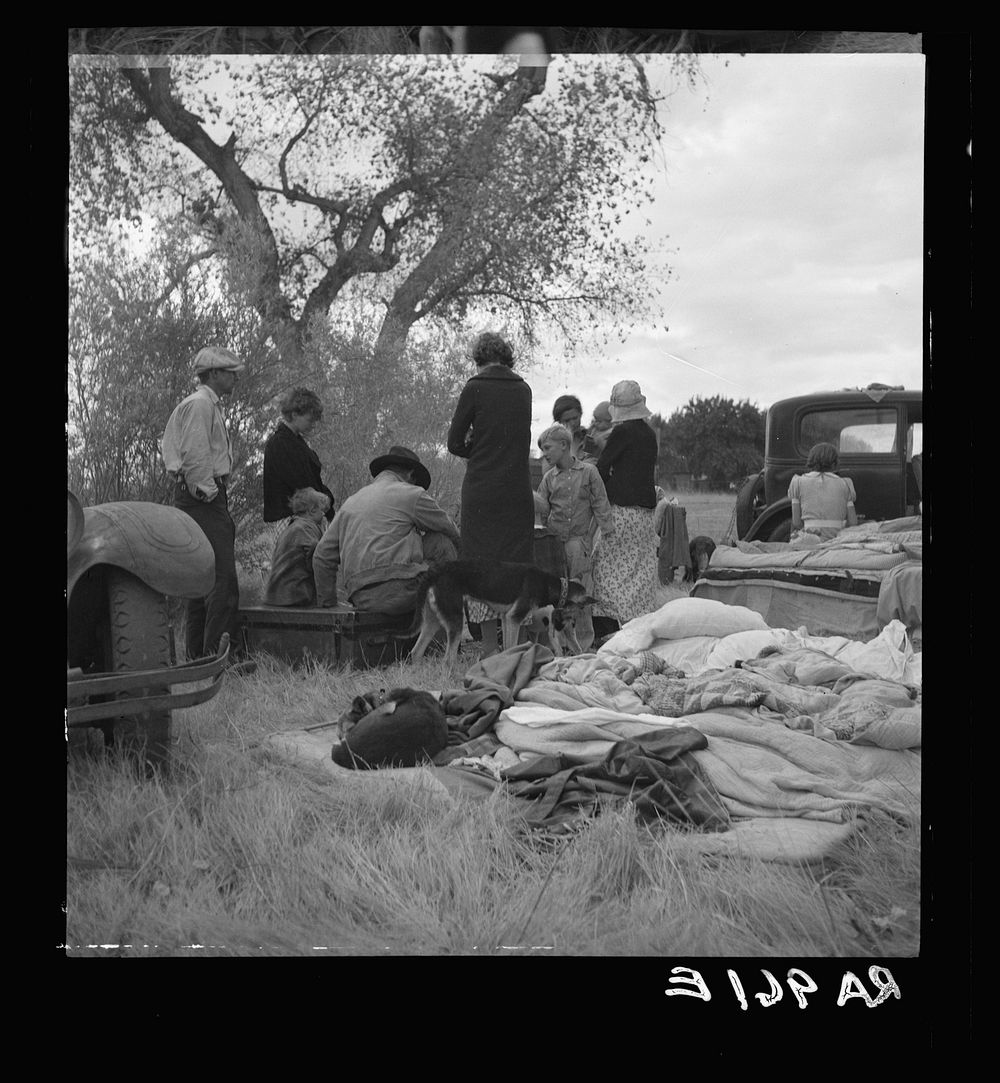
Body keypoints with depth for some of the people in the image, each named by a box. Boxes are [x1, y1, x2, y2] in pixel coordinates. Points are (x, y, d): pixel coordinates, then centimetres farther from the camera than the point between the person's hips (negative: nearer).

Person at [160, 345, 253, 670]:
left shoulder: (210, 405, 23)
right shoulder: (200, 404, -8)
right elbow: (194, 454, -19)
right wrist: (208, 491, -15)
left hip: (201, 499, 11)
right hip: (204, 497, -11)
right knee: (223, 578, -15)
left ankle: (197, 655, 16)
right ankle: (220, 654, -17)